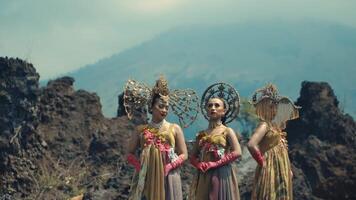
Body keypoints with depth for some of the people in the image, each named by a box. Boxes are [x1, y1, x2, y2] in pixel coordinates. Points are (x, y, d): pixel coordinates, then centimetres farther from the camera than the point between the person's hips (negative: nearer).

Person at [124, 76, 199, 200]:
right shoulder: (141, 130, 7)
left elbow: (184, 155, 4)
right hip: (146, 178, 1)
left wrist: (169, 167, -10)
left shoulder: (174, 129, 5)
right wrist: (139, 165, -8)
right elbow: (130, 154, 10)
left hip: (168, 178, -1)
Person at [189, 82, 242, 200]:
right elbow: (193, 157, 15)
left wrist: (215, 164, -15)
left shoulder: (227, 131, 0)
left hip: (222, 175, -4)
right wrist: (200, 165, -7)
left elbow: (237, 152, -13)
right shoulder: (201, 134, 11)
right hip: (204, 177, 4)